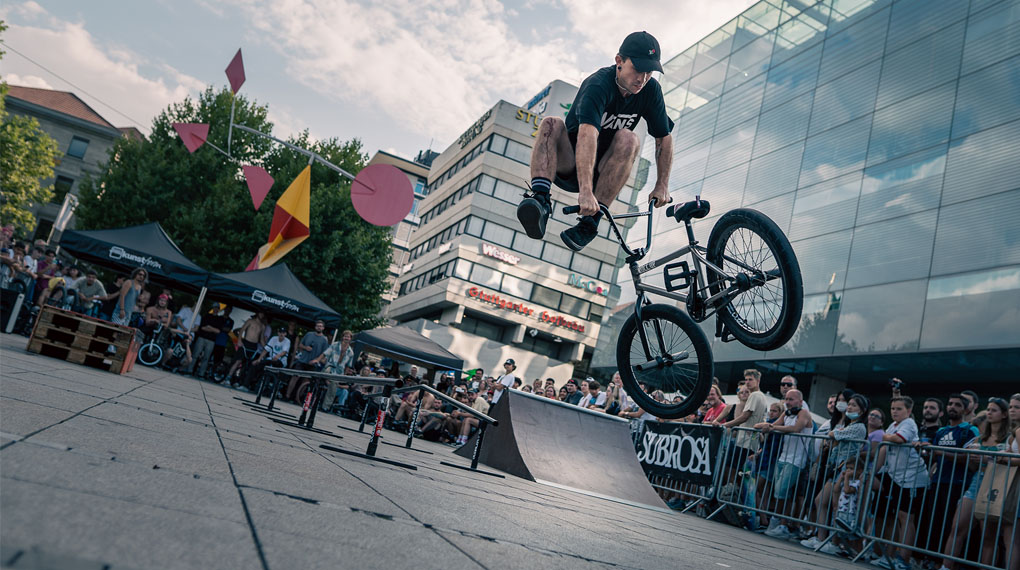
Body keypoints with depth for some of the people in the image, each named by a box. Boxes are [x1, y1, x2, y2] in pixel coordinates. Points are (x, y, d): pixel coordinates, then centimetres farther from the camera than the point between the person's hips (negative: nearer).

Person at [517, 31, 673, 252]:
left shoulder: (651, 90, -7)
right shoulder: (599, 84, -23)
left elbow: (664, 138, 1)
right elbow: (587, 135, -39)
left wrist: (662, 185, -10)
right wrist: (585, 192, -52)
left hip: (605, 172, 3)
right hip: (570, 166, -3)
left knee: (628, 138, -28)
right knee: (551, 124, -28)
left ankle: (590, 222, -30)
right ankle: (540, 200, -43)